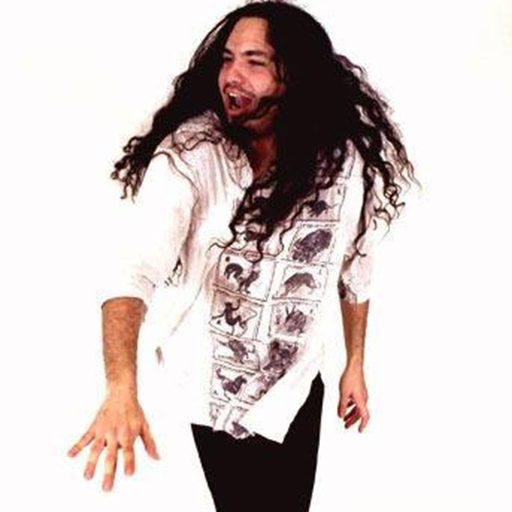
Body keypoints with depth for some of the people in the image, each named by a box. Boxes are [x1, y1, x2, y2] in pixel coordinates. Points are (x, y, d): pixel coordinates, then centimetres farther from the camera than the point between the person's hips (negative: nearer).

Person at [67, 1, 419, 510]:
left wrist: (355, 366, 12)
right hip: (215, 386, -3)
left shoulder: (349, 162, -14)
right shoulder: (188, 155, -24)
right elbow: (137, 274, -34)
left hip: (297, 385, 3)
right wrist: (122, 389, -49)